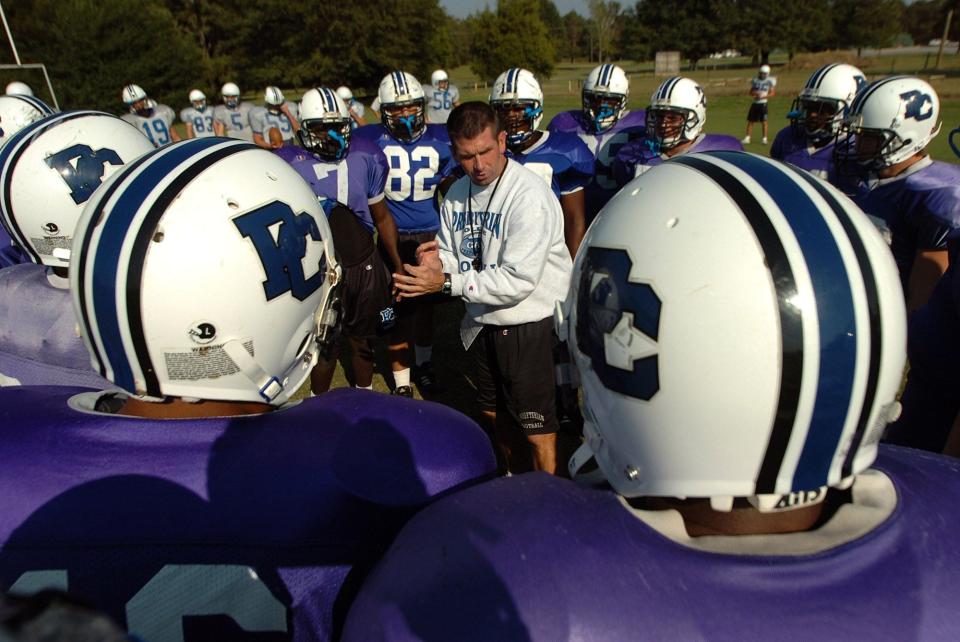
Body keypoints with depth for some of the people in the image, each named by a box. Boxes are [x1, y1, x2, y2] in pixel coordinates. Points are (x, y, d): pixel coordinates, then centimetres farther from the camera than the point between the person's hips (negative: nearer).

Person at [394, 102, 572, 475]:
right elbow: (451, 258, 11)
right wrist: (437, 260, -13)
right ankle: (516, 483, 47)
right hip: (484, 321, 8)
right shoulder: (456, 195, 3)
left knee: (536, 424, 5)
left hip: (527, 321, -7)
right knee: (494, 413, 23)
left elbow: (519, 280, -26)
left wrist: (447, 283, -25)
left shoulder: (529, 195, -21)